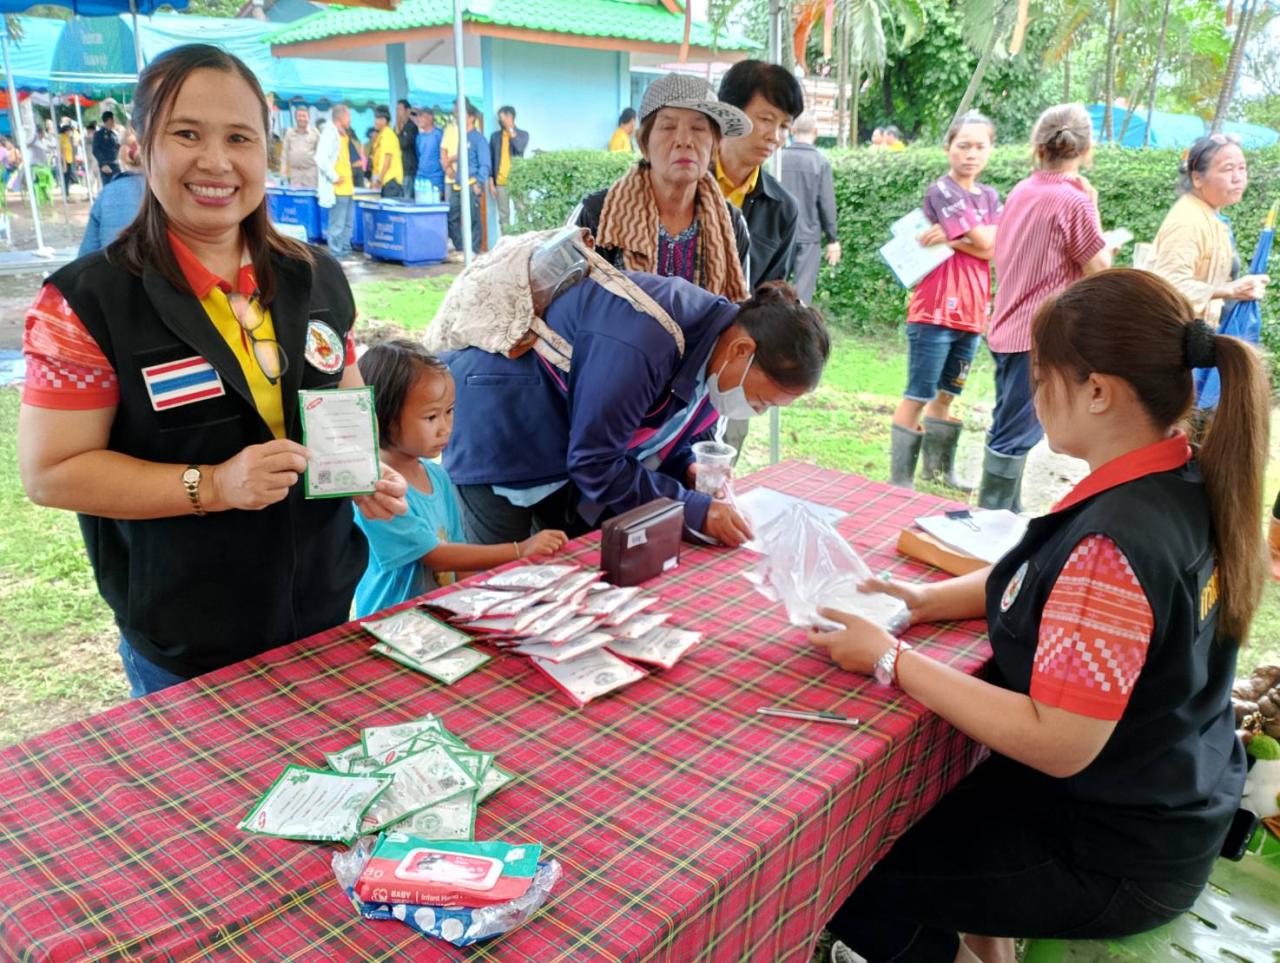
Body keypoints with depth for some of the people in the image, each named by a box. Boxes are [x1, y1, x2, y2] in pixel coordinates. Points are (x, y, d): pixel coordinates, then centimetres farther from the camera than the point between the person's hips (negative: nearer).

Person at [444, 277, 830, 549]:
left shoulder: (714, 345, -8)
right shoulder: (643, 345, -38)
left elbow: (661, 422, 8)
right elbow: (594, 464, -30)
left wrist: (687, 469, -12)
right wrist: (693, 509, -28)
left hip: (570, 440, 8)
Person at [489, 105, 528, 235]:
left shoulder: (522, 134, 4)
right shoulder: (495, 136, 10)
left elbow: (519, 148, -17)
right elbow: (490, 159, 9)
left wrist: (510, 129, -14)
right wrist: (491, 181, 2)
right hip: (500, 181, 2)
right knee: (503, 215, 3)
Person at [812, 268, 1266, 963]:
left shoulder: (1114, 541, -33)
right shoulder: (1189, 483, -4)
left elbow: (1057, 744, -31)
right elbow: (1049, 586, 9)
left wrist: (888, 659, -24)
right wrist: (923, 601, -2)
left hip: (1117, 855, -9)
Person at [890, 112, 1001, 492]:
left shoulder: (990, 197, 15)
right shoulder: (940, 190, -7)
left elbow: (998, 249, -3)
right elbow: (984, 244, -15)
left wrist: (950, 239, -11)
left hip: (972, 312, 7)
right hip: (936, 310, -7)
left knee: (946, 395, 15)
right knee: (918, 396, -5)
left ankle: (939, 468, 26)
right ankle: (900, 479, 0)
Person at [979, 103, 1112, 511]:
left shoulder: (1021, 191, 7)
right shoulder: (1073, 201, -14)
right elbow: (1099, 270, -7)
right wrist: (1092, 206, -2)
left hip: (1007, 329, 8)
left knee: (1008, 429, 16)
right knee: (1015, 435, -2)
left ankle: (1006, 512, 27)